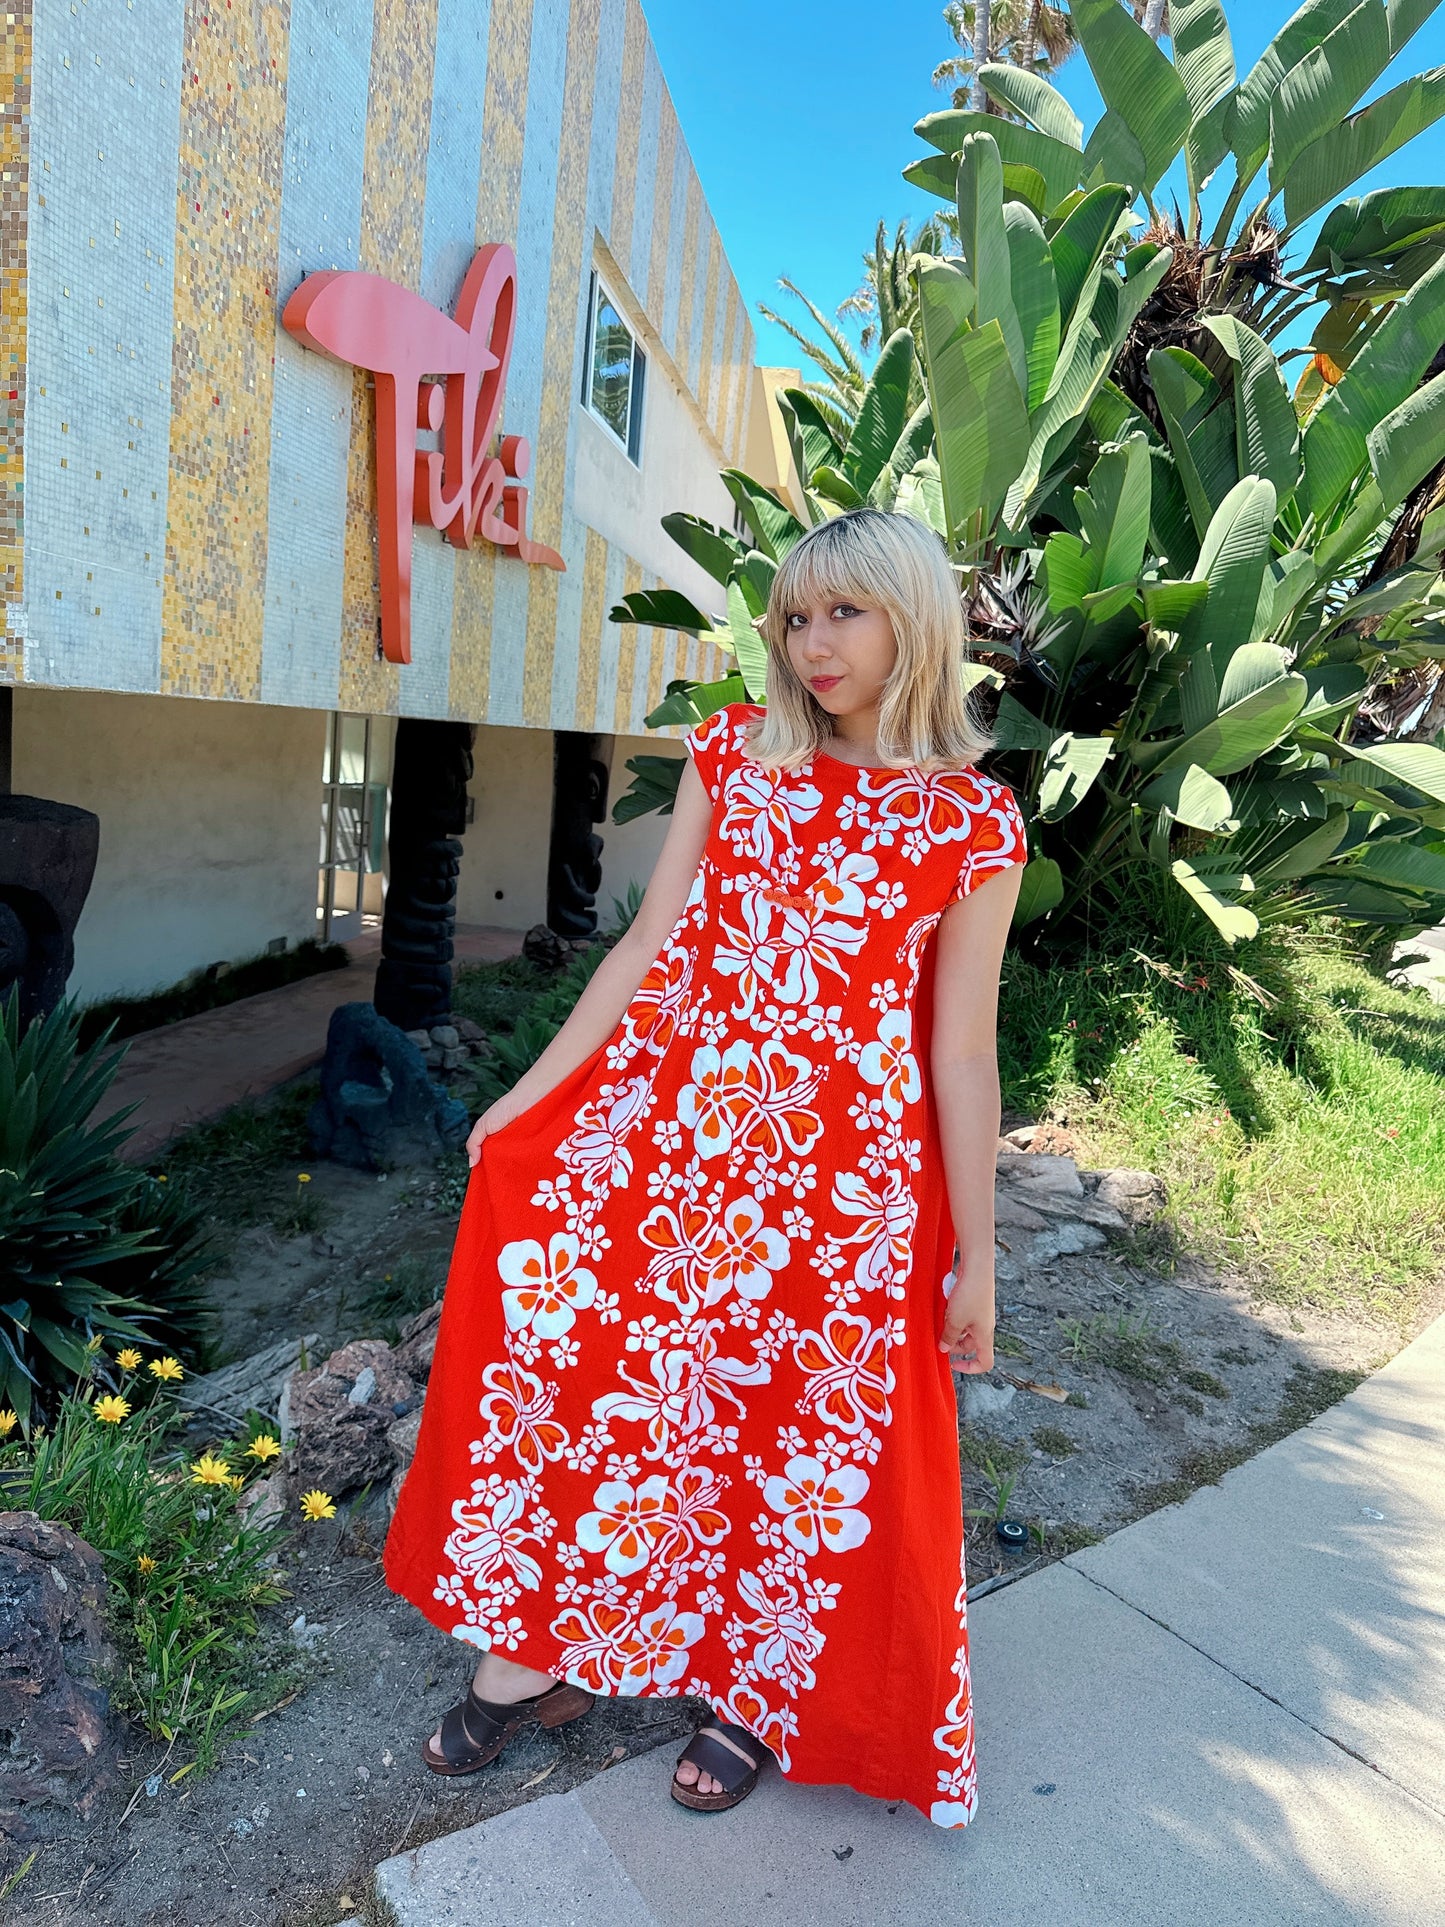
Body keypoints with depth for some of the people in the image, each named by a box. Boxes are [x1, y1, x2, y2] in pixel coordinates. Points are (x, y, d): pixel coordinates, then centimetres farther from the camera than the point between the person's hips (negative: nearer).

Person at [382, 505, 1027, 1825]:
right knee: (567, 1334, 4)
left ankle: (762, 1693, 38)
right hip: (660, 1122, 3)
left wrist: (977, 1254, 1)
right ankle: (535, 1652, 30)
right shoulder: (733, 750, 5)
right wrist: (527, 1094, 5)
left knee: (810, 1430, 9)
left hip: (838, 1172, -2)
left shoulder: (974, 824, -2)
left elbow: (962, 1047, -1)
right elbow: (650, 948, 5)